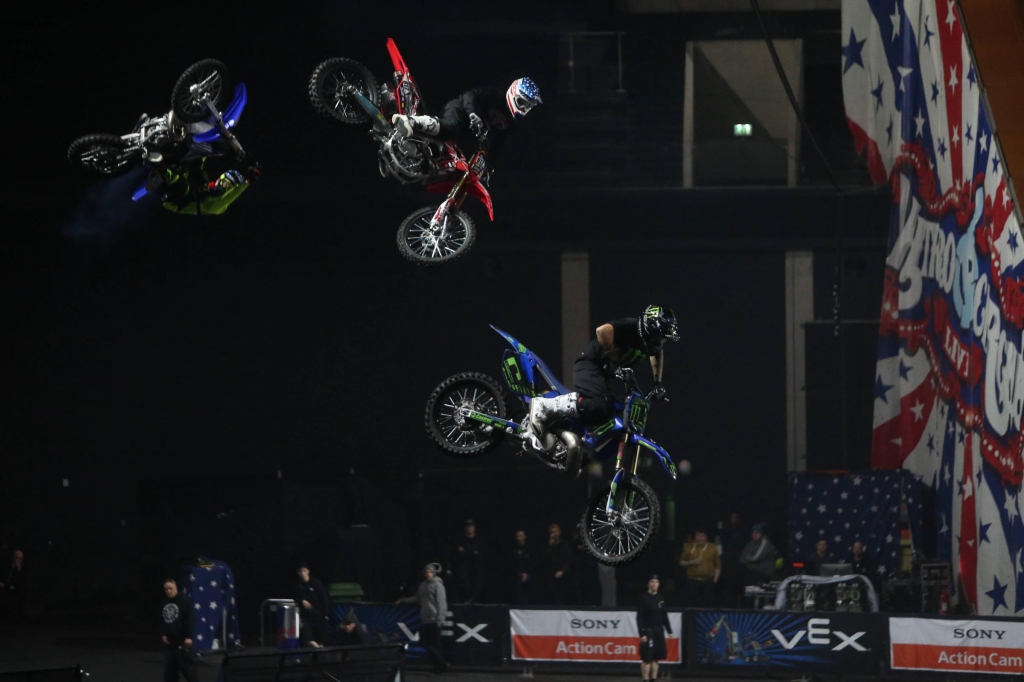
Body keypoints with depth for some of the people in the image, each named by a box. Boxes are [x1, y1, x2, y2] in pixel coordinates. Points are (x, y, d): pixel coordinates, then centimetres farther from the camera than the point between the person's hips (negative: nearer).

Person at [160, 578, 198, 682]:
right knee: (169, 670, 7)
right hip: (169, 643, 7)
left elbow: (190, 620, -14)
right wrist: (162, 635, 7)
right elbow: (161, 621, 23)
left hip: (182, 642, -7)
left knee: (187, 668, -9)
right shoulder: (163, 603, 13)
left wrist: (189, 637, -21)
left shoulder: (184, 601, -7)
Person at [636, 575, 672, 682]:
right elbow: (639, 618, -10)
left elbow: (664, 617, 17)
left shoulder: (660, 599, 11)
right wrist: (642, 634, -17)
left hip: (659, 632, 6)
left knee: (656, 658, 9)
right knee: (647, 658, -6)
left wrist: (669, 631, 13)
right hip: (648, 632, -6)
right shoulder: (644, 599, -7)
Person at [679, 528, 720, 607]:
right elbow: (681, 563, 11)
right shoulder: (688, 547, 6)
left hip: (708, 582, -1)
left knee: (707, 606, -3)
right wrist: (691, 562, -8)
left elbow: (718, 566, 7)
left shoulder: (712, 548, 5)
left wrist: (715, 580, 0)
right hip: (692, 581, 1)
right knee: (694, 605, -1)